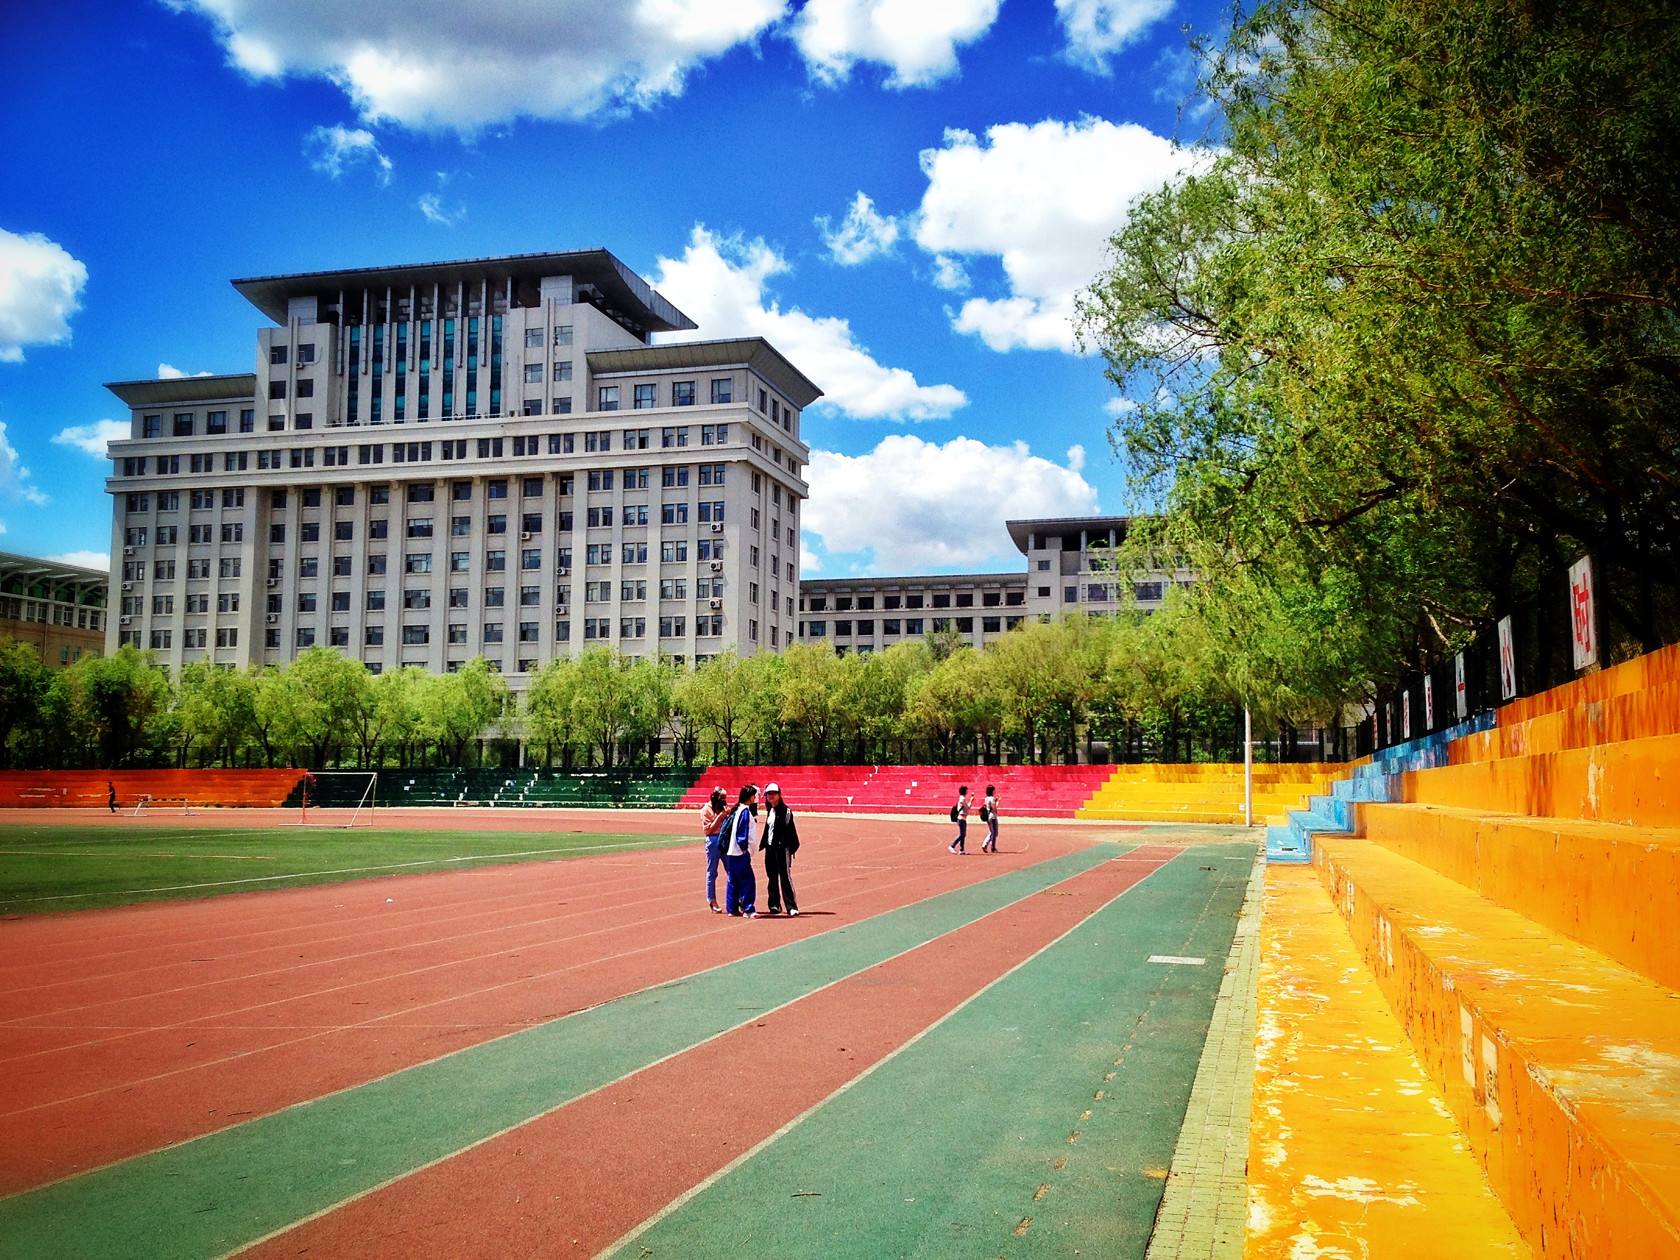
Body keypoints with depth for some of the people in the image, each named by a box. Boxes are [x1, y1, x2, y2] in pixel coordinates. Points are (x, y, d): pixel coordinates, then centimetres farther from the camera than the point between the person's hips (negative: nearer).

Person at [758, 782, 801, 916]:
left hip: (782, 848, -8)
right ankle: (775, 905, 21)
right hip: (770, 848, 8)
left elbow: (790, 830, -13)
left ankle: (792, 907, -14)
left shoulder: (785, 811, -8)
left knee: (785, 877, -12)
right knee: (772, 878, 12)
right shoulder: (769, 811, 15)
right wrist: (763, 844, 14)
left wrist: (791, 847, -19)